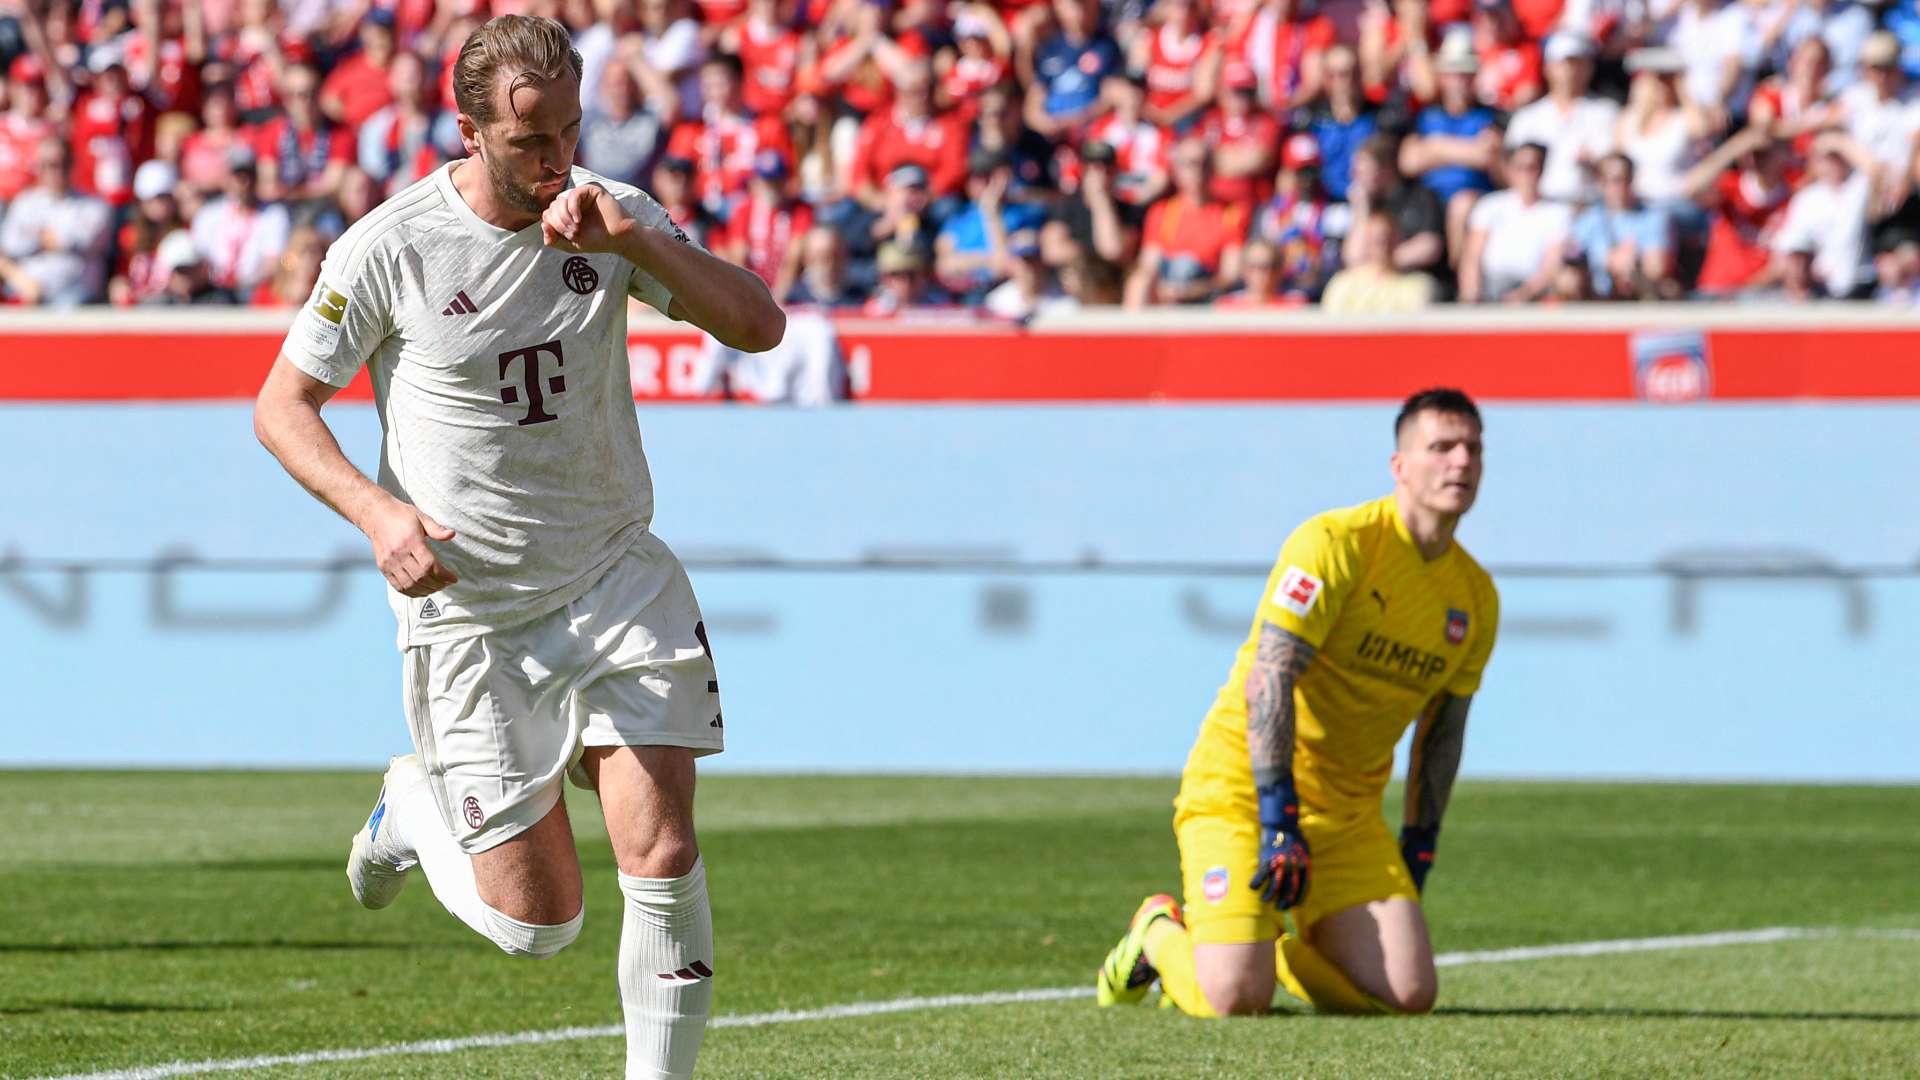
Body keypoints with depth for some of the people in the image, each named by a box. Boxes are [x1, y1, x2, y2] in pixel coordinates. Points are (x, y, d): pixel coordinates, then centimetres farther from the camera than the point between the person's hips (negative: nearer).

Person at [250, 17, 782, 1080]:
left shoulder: (611, 214, -2)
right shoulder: (386, 249, -12)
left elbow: (758, 324, -10)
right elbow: (282, 405, -2)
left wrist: (633, 241, -24)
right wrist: (378, 513, -18)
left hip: (616, 580, 3)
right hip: (469, 608, -2)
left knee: (664, 854, -13)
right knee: (536, 919, 0)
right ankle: (411, 807, 31)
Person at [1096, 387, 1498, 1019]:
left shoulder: (1476, 598, 7)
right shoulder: (1336, 543, -15)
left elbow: (1442, 729, 18)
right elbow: (1269, 679, -22)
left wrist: (1418, 850, 14)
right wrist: (1279, 819, -27)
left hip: (1348, 813, 6)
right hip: (1240, 788, -6)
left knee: (1410, 995, -12)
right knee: (1235, 1000, -22)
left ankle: (1275, 951, 16)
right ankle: (1160, 934, 14)